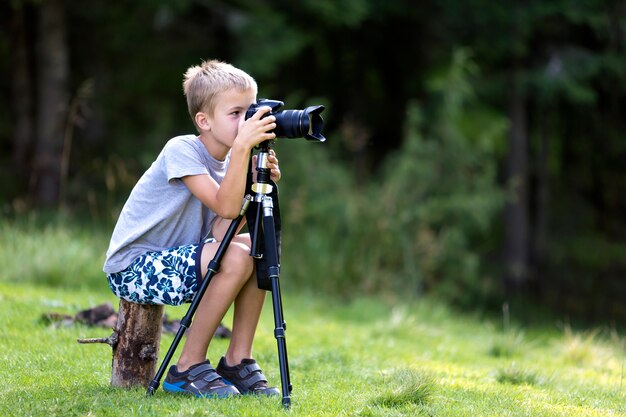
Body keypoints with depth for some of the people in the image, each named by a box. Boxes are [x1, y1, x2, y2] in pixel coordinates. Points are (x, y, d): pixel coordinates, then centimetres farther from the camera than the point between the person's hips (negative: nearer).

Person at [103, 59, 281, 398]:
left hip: (175, 260, 9)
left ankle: (238, 361, 3)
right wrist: (241, 146, -35)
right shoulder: (181, 150, -17)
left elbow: (222, 231, -6)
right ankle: (188, 368, -15)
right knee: (235, 257, -25)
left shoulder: (224, 160, 6)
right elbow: (225, 208, -31)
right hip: (130, 269, -9)